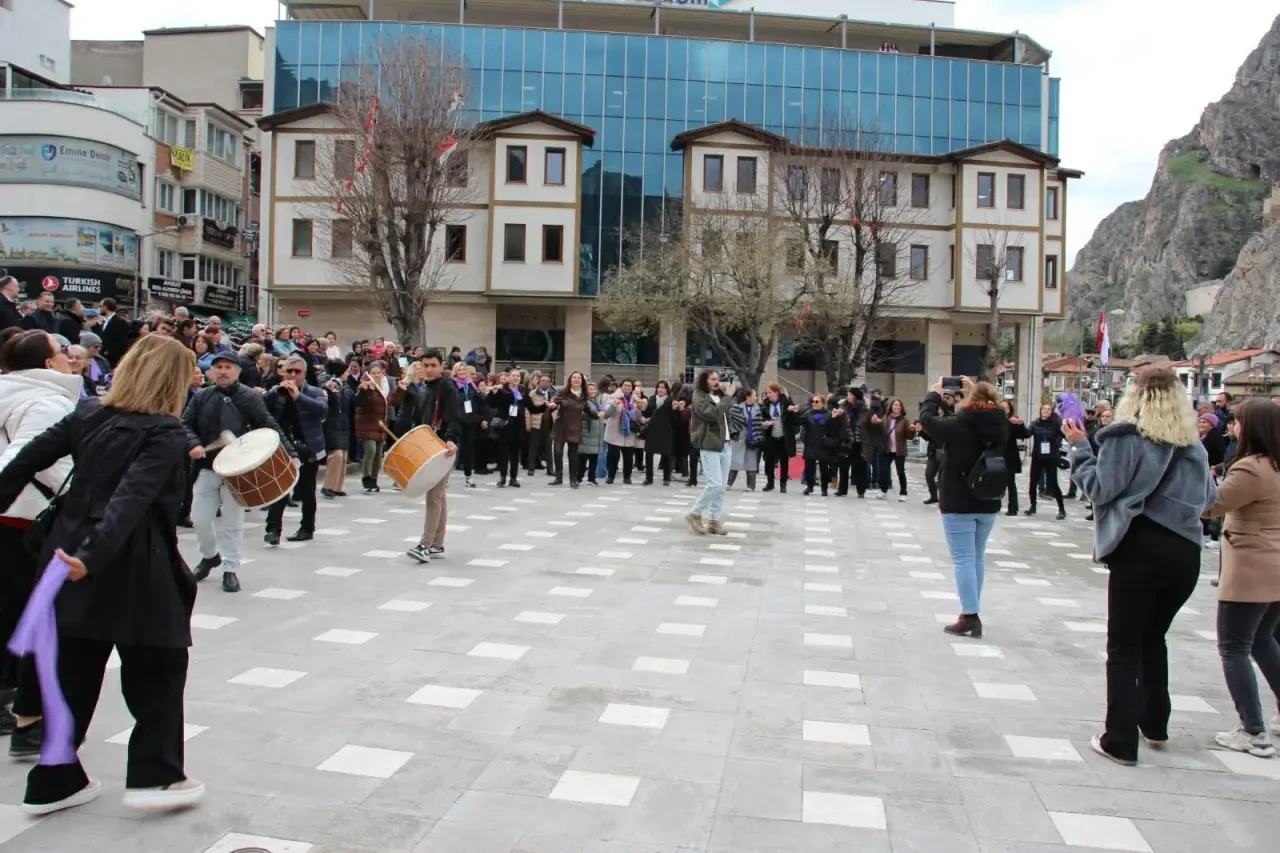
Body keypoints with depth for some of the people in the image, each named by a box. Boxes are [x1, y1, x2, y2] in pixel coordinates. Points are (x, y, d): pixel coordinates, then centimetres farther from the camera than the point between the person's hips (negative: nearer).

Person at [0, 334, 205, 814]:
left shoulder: (89, 414, 5)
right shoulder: (166, 434, -14)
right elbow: (132, 497, -26)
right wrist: (95, 555, -33)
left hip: (73, 556, 7)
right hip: (135, 568, -6)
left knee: (73, 674, 17)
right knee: (156, 673, 10)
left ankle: (54, 782, 26)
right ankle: (154, 776, 14)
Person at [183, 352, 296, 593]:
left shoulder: (250, 397, -4)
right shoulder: (201, 397, 5)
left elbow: (270, 427, -7)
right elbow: (185, 424, 6)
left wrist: (290, 453, -16)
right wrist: (193, 444, -15)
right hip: (206, 468, 3)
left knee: (232, 522, 2)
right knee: (199, 519, 6)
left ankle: (230, 569, 13)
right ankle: (210, 555, 33)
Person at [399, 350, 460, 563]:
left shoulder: (448, 388, -9)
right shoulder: (421, 389, 18)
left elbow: (455, 418, -21)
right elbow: (417, 419, 21)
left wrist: (451, 440, -36)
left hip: (442, 449, -8)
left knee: (434, 497, -10)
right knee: (439, 497, 11)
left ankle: (425, 545, -9)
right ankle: (437, 545, 14)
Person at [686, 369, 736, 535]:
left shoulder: (719, 396, 14)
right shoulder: (699, 398, -7)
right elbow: (714, 414, -24)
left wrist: (731, 436, 10)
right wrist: (727, 397, -15)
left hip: (725, 445, 7)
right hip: (710, 446, -7)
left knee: (721, 486, 6)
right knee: (715, 484, -14)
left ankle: (713, 521, 13)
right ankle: (695, 514, 2)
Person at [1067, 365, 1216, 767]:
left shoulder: (1126, 436, -7)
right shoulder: (1192, 443, 10)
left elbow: (1100, 489, -10)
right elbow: (1209, 496, 16)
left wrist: (1080, 447, -1)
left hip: (1140, 548, -6)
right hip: (1186, 551, 6)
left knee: (1124, 648, 2)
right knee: (1153, 637, 23)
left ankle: (1121, 741, 3)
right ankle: (1155, 725, 32)